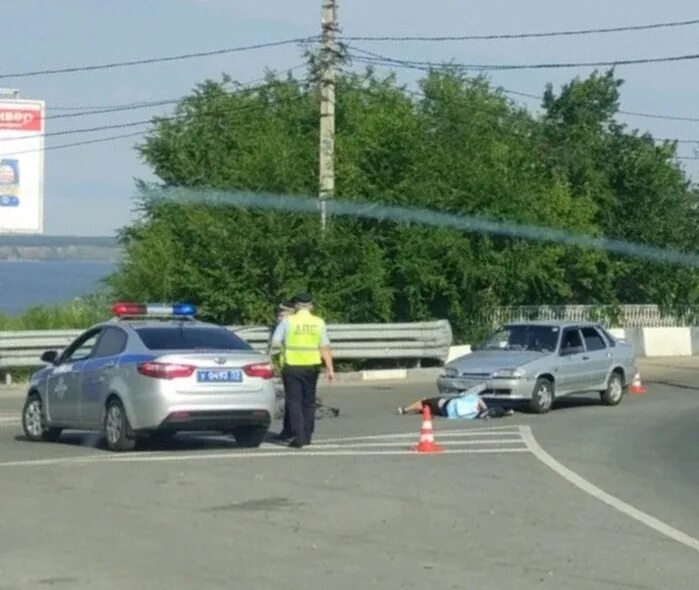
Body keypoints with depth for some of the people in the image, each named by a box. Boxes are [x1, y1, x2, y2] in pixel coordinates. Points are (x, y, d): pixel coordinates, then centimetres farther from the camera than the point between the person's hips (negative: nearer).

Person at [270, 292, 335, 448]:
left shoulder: (287, 321, -4)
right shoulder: (319, 322, 2)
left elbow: (275, 342, -5)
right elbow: (325, 348, 0)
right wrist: (330, 369, 3)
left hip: (292, 366, -2)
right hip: (311, 366, 2)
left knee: (294, 402, 0)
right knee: (309, 402, 14)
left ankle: (297, 437, -7)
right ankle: (307, 436, 18)